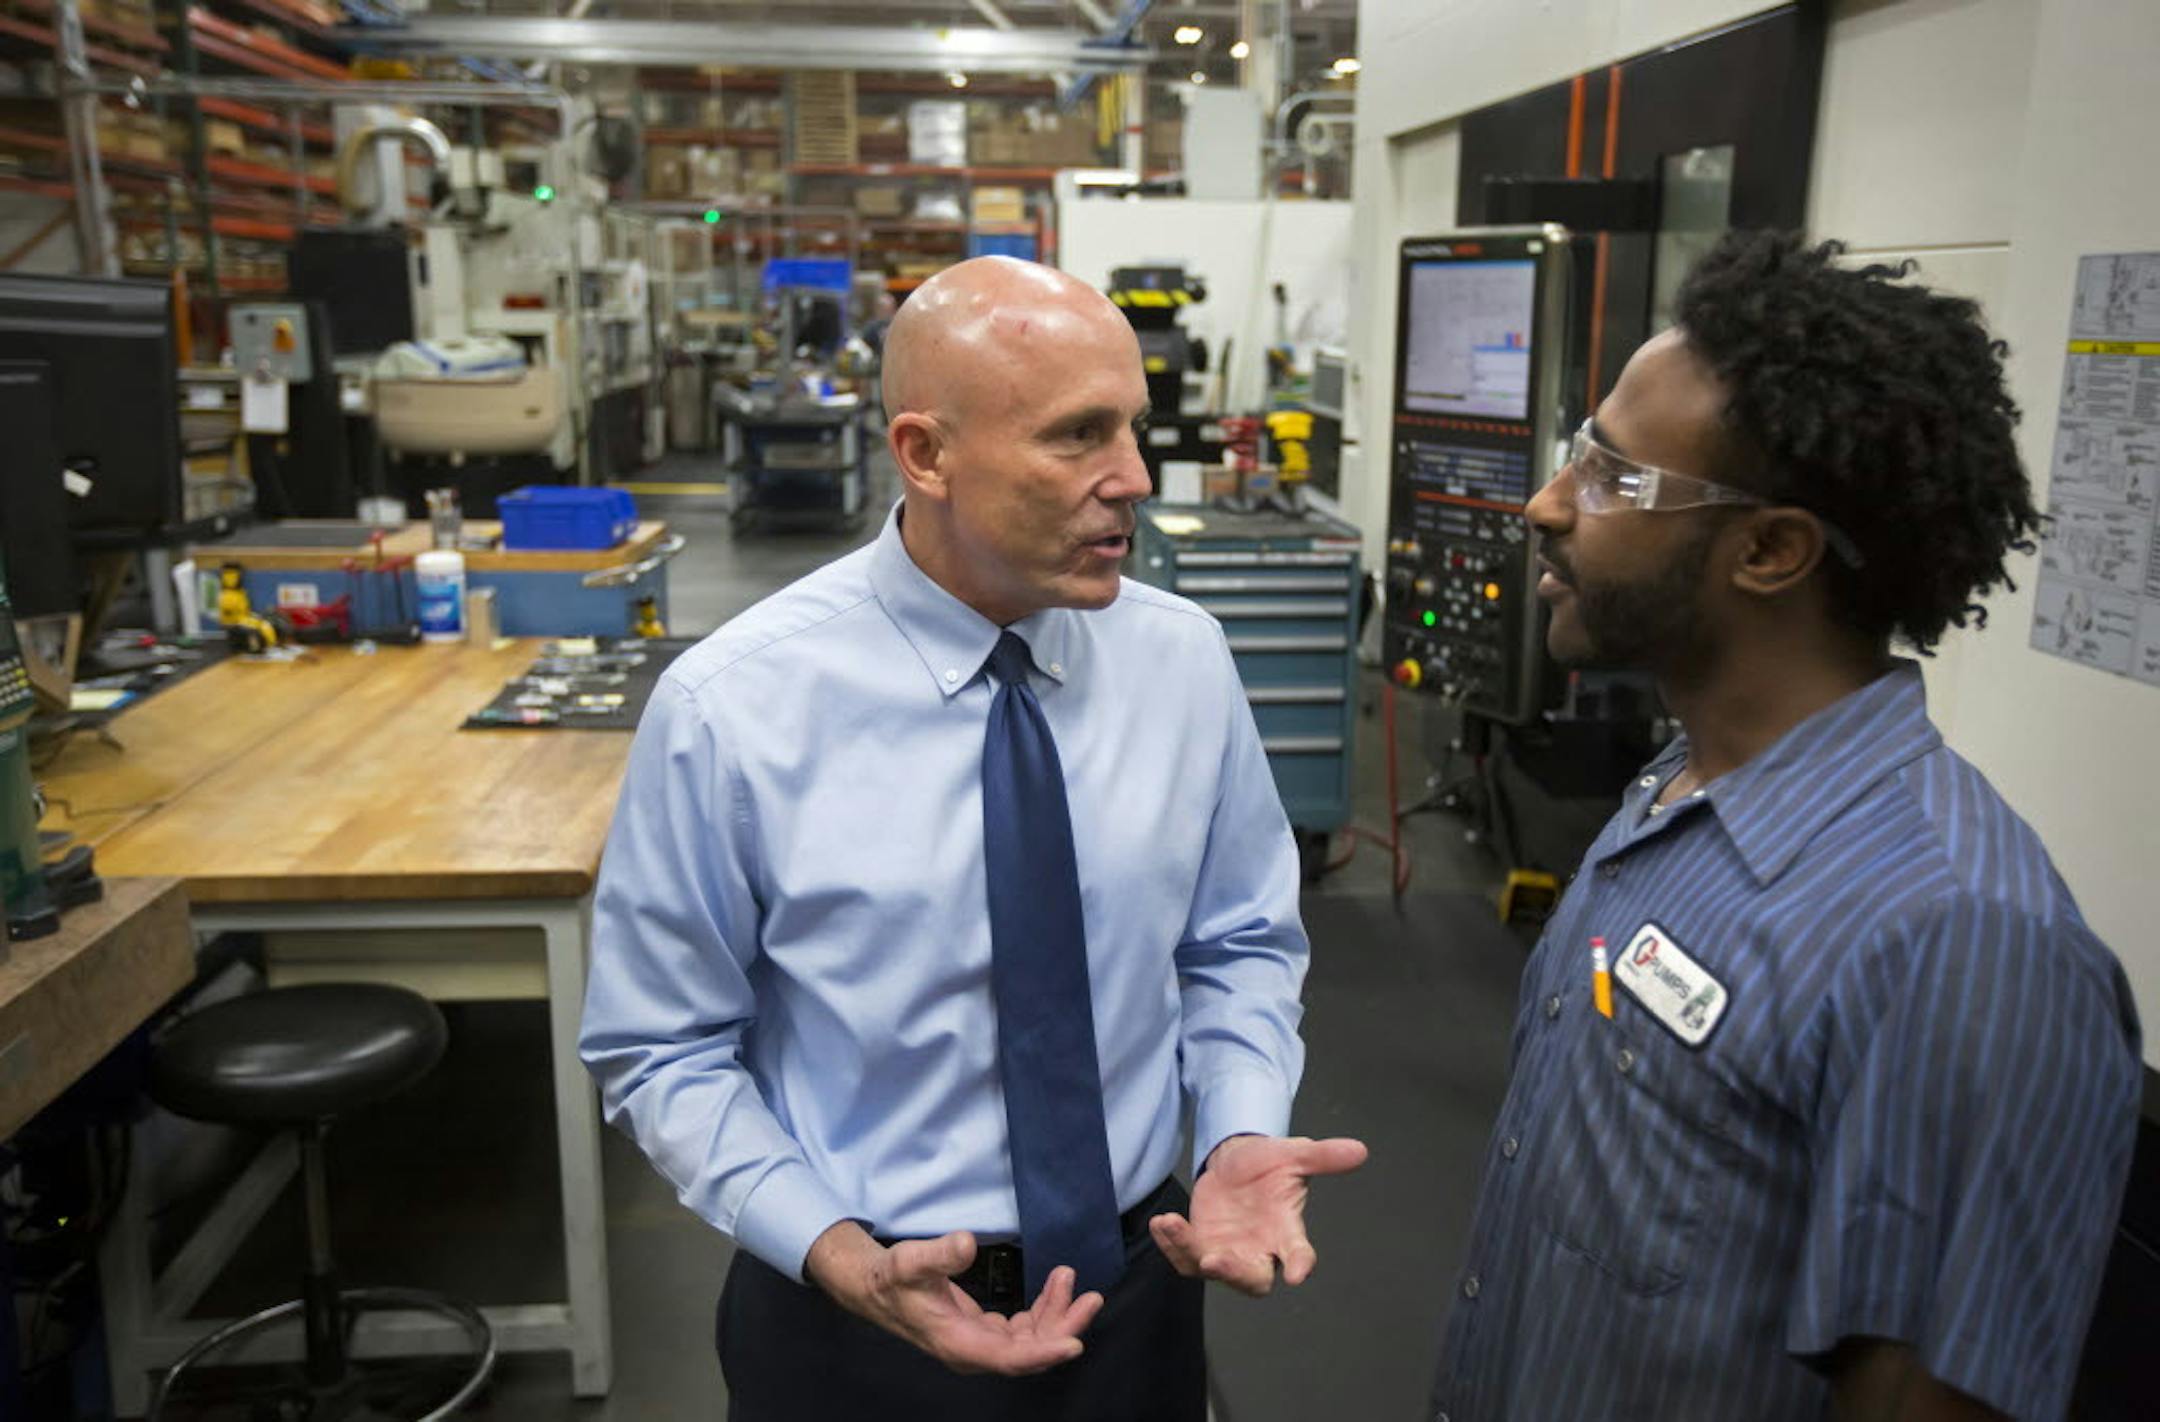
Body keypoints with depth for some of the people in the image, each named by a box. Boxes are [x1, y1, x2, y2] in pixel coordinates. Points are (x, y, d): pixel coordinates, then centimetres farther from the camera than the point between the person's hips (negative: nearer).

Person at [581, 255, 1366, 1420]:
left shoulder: (1185, 659, -9)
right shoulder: (730, 709, -18)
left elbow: (1239, 945, 2)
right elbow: (662, 1051, -10)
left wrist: (1241, 1137, -15)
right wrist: (840, 1255, -22)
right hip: (859, 1322, -3)